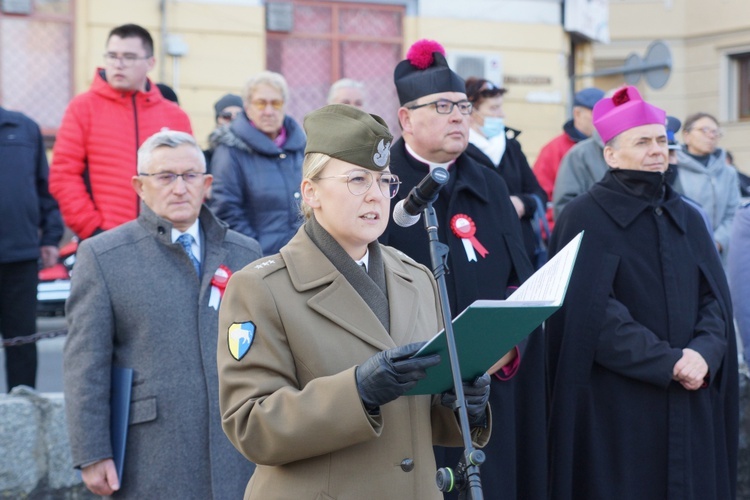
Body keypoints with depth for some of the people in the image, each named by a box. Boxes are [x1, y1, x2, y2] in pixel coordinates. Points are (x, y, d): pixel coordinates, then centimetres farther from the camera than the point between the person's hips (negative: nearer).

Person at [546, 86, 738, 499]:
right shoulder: (586, 218, -6)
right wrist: (667, 363, -16)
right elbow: (593, 314, -15)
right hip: (616, 407, -5)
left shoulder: (687, 219, 13)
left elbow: (715, 299, 7)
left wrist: (703, 354, -13)